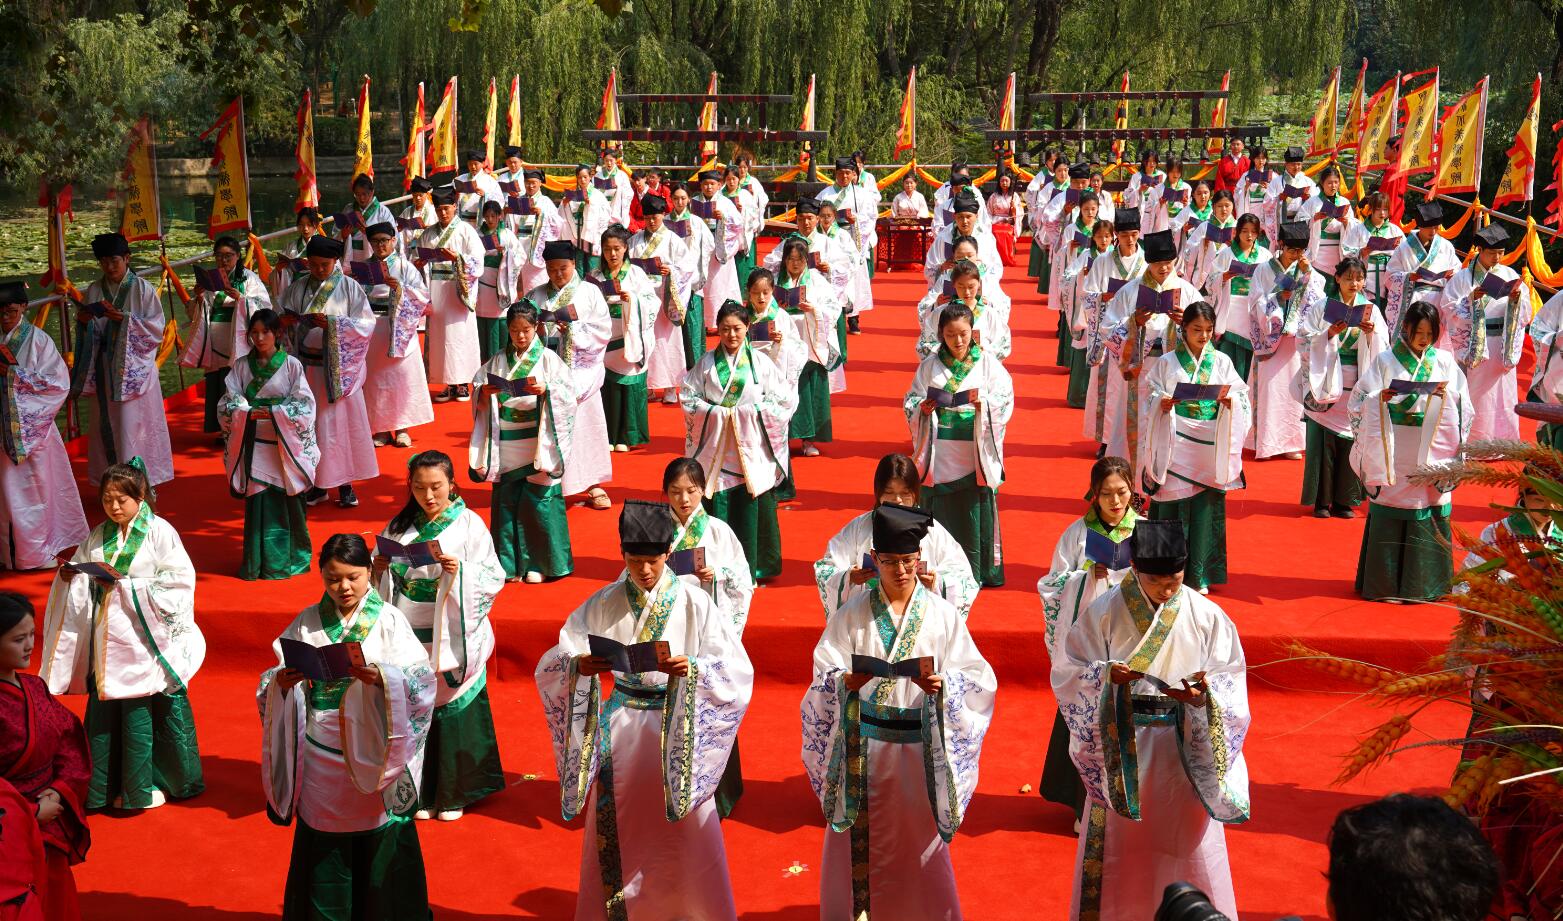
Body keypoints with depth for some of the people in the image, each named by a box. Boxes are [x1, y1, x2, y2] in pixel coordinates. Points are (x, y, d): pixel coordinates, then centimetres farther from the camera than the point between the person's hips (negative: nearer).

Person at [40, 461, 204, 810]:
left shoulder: (160, 532, -7)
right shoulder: (98, 537, 8)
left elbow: (178, 581, -12)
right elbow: (81, 583, 14)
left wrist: (126, 587, -15)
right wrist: (68, 577, -9)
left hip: (147, 641, -4)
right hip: (108, 643, 4)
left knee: (162, 712, 3)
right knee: (105, 713, 7)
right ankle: (110, 787, 20)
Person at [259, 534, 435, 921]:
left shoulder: (389, 620, -4)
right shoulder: (307, 622, 4)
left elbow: (421, 680, -11)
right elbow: (273, 683, 5)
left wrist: (382, 678, -29)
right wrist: (281, 682, -17)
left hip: (373, 754, -2)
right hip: (321, 756, 2)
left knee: (378, 842, 5)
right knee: (323, 843, 9)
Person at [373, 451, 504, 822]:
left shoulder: (469, 524, -4)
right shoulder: (400, 525, 6)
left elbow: (493, 578, -5)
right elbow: (384, 582, 14)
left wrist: (461, 571, -22)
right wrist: (379, 569, -8)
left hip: (453, 639, -3)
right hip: (410, 637, 3)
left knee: (453, 710, 5)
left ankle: (454, 792, 21)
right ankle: (420, 792, 24)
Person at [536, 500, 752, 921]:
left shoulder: (694, 603, -7)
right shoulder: (603, 604, -2)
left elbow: (738, 669, -11)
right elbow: (551, 663, -4)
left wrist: (690, 668, -28)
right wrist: (579, 665, -26)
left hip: (678, 729, -2)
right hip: (620, 728, 2)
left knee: (685, 830, 4)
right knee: (618, 830, 9)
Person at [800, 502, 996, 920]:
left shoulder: (943, 614, -2)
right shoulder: (852, 615, -2)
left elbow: (977, 679, -4)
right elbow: (824, 678, -5)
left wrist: (942, 684, -24)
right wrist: (847, 681, -27)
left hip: (921, 747, 0)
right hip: (863, 747, 0)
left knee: (919, 838, 9)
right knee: (862, 841, 9)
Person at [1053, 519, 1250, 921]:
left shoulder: (1207, 616, -6)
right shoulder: (1105, 612, -9)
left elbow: (1231, 681, -4)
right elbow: (1068, 672, -7)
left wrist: (1205, 695, -25)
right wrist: (1107, 675, -26)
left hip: (1186, 749, 1)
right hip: (1122, 750, 0)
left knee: (1185, 841, 10)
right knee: (1123, 845, 11)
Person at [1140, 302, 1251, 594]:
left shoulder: (1222, 362, 7)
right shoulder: (1167, 362, 3)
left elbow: (1241, 396, 6)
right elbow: (1150, 397, 2)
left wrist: (1230, 401, -15)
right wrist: (1162, 404, -18)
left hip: (1209, 448, 2)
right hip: (1176, 447, -1)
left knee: (1206, 509, 2)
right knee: (1174, 506, -1)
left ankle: (1199, 575, 14)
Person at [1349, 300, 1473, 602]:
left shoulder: (1445, 362, 8)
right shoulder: (1385, 360, 2)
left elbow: (1463, 406, 5)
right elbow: (1361, 401, -1)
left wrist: (1445, 396, -14)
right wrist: (1380, 398, -20)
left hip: (1432, 450, 2)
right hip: (1393, 450, -2)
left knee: (1429, 512, 3)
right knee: (1389, 513, 0)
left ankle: (1426, 582, 13)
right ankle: (1385, 583, 9)